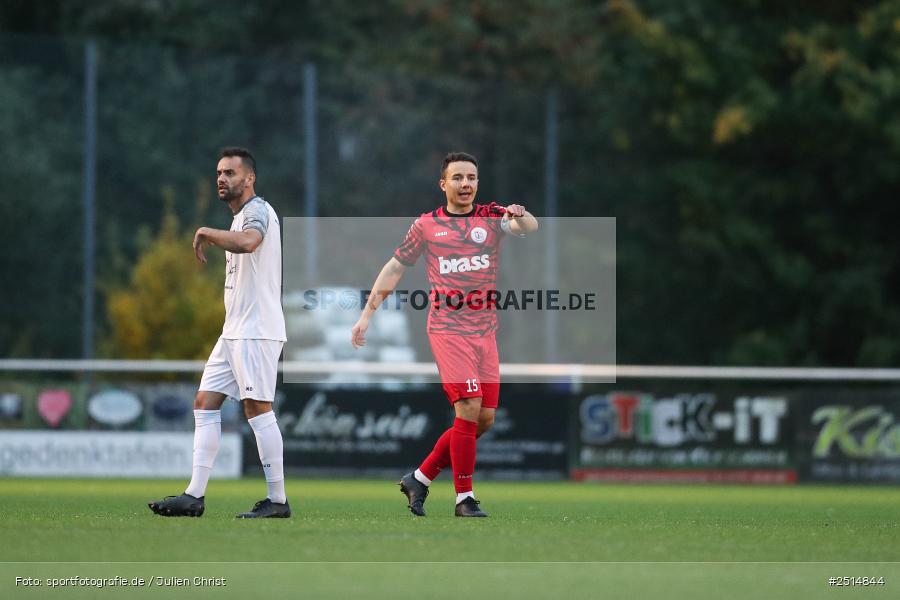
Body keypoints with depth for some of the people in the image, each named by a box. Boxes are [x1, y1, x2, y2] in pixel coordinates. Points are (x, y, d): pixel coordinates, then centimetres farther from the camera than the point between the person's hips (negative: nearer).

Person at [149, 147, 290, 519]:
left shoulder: (258, 211, -10)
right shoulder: (239, 219, 21)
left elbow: (247, 241, -32)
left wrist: (205, 233, -21)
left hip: (256, 331, -10)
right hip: (234, 332, 10)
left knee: (257, 408, -10)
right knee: (205, 404, 5)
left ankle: (277, 501, -6)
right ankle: (195, 497, 3)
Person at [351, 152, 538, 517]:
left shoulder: (492, 217, 8)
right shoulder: (427, 225, 5)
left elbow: (529, 228, -11)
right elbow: (394, 268, 12)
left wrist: (520, 216, -35)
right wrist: (367, 314, 7)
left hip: (485, 330, 4)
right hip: (448, 329, -4)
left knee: (484, 419, 3)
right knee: (469, 409, -15)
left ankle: (419, 479, 17)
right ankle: (464, 498, -6)